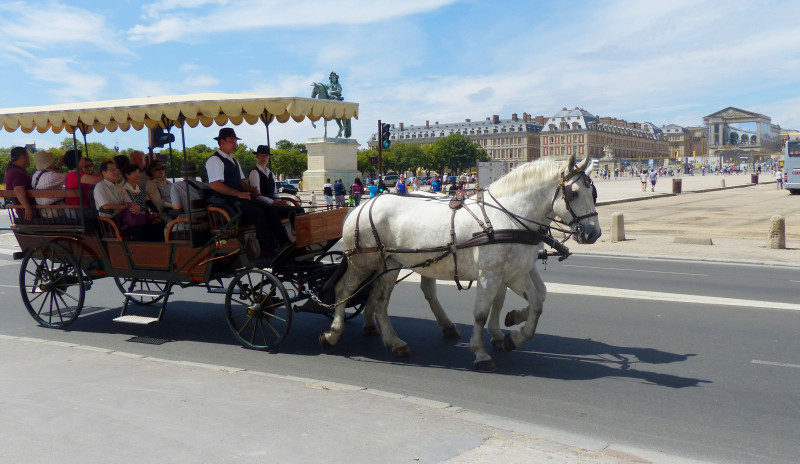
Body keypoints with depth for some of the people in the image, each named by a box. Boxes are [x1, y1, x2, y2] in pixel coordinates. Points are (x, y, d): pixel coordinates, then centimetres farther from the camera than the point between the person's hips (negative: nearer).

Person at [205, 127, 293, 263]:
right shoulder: (214, 160, -8)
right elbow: (215, 185, -20)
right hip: (225, 201, -9)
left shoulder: (233, 160, 23)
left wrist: (251, 189, 3)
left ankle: (285, 244, -17)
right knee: (257, 212, -28)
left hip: (239, 198, 9)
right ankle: (271, 252, -30)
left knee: (269, 209, -9)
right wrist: (239, 194, -21)